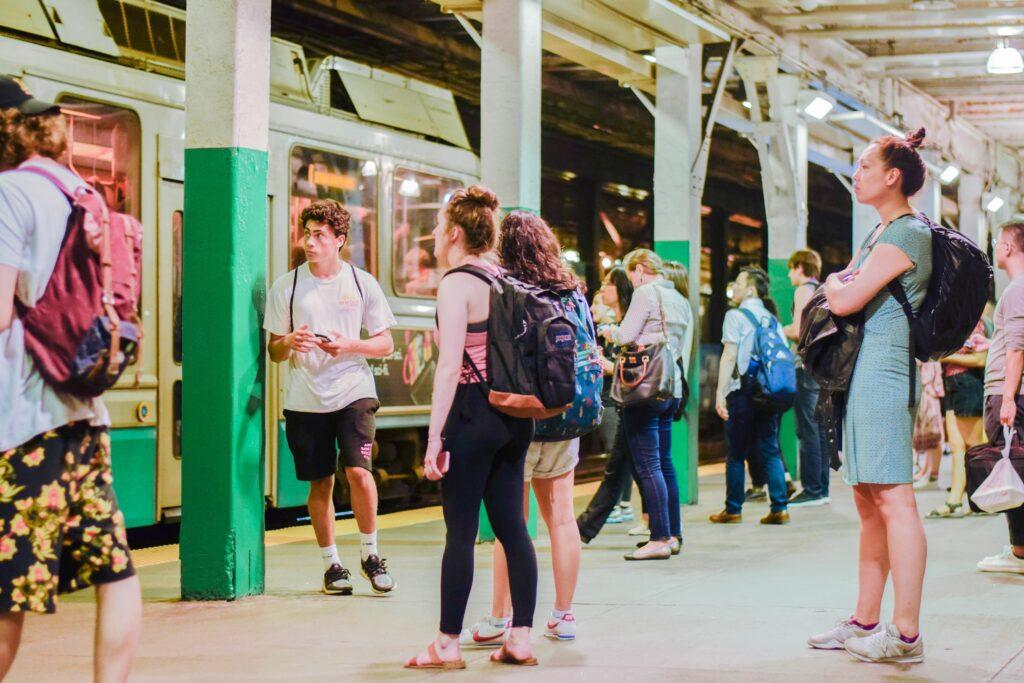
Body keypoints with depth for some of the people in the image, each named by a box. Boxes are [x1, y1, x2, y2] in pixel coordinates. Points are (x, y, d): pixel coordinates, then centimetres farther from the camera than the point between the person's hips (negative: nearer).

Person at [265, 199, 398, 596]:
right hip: (304, 397, 1)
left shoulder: (362, 284, 3)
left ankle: (370, 554, 4)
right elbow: (273, 351, 8)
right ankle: (331, 564, 20)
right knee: (320, 483, 5)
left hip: (353, 390, -1)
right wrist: (289, 342, -15)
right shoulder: (286, 286, 4)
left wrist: (349, 345, -12)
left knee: (358, 470, -15)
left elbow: (385, 344, 6)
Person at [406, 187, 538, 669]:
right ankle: (520, 638, 12)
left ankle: (447, 644, 6)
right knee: (511, 525, 9)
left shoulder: (457, 285, -12)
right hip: (513, 413, 7)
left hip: (472, 413, -7)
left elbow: (450, 365, -18)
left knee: (460, 530, -1)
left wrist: (435, 436, -18)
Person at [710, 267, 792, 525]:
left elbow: (729, 356, -12)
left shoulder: (736, 316, -5)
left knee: (736, 454, 4)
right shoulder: (772, 318, 12)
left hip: (742, 391, -5)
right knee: (770, 451, 8)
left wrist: (720, 392, -14)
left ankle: (733, 510, 9)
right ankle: (780, 508, 0)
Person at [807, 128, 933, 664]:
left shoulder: (905, 235, -12)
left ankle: (906, 634, -14)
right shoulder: (882, 232, 20)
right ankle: (864, 622, 19)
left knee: (892, 499, -12)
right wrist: (841, 282, 4)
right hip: (862, 372, 11)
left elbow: (845, 301, -17)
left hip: (881, 371, -11)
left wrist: (835, 284, 4)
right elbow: (837, 287, 26)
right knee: (868, 502, 12)